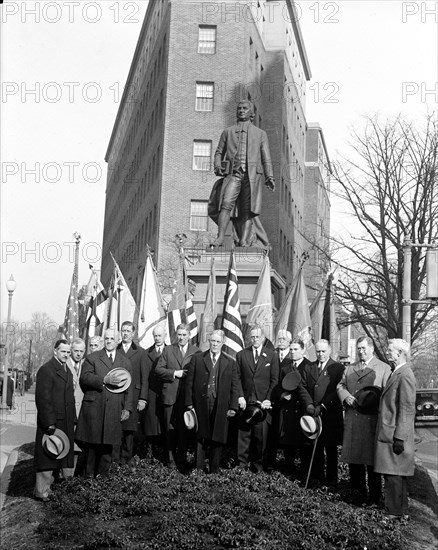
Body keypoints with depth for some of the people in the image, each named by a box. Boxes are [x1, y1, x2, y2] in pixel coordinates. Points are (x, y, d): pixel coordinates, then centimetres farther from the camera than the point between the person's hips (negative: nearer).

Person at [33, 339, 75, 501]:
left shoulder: (67, 371, 17)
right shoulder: (46, 370, -11)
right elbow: (42, 398, -16)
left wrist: (73, 419, 13)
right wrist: (49, 423, -19)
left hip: (66, 423, 8)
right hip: (51, 423, -8)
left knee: (64, 456, 11)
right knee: (47, 457, -2)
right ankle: (42, 492, 5)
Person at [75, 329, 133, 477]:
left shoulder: (125, 362, 15)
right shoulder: (92, 358, 7)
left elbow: (129, 387, 14)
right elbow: (84, 378, -6)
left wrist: (127, 408, 5)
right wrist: (104, 380, -17)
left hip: (114, 409, 2)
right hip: (94, 407, -2)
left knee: (109, 443, -1)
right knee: (92, 443, 3)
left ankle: (102, 474, 8)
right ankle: (89, 475, 13)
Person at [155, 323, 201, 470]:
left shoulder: (196, 352, 5)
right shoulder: (168, 350, 9)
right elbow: (158, 369, 2)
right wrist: (174, 373, -9)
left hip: (188, 396, -1)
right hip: (170, 395, 1)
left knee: (184, 429, 3)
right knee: (170, 429, 6)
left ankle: (182, 460, 12)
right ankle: (170, 458, 16)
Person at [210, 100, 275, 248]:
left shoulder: (260, 133, 19)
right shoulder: (228, 132, 20)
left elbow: (266, 158, 13)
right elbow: (219, 152, 21)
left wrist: (269, 177, 0)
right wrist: (217, 165, -1)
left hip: (252, 175, 0)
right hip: (233, 174, 0)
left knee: (247, 209, -8)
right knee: (226, 203, -19)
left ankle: (244, 242, -11)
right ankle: (220, 238, -24)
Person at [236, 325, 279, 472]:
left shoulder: (272, 356, 5)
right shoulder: (241, 355, 8)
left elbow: (274, 380, 2)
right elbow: (237, 378, 7)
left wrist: (268, 399, -6)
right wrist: (240, 396, -4)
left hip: (263, 402, -1)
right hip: (245, 401, 1)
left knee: (261, 435, 2)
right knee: (243, 434, 1)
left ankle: (258, 464, 14)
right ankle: (242, 464, 11)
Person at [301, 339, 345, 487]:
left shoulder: (338, 368, -1)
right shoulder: (308, 367, 13)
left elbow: (337, 391, -8)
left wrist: (322, 406, -15)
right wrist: (308, 405, -8)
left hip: (330, 414, -3)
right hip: (312, 413, 4)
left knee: (330, 448, 3)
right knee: (314, 446, 6)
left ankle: (331, 479, 10)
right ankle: (317, 476, 17)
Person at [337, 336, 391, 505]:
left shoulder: (384, 368, 1)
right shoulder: (349, 368, 18)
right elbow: (340, 386, 15)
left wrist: (371, 401, -18)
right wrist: (346, 396, -6)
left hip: (372, 420, -5)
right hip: (352, 419, 5)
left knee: (372, 458, 1)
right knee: (353, 457, 9)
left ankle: (374, 496, 12)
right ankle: (358, 493, 22)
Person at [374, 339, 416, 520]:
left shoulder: (405, 375, -17)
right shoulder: (396, 373, 14)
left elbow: (407, 410, -20)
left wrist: (399, 438, -21)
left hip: (395, 436, -10)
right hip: (389, 433, 10)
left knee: (394, 476, -2)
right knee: (393, 475, 15)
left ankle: (397, 513, 7)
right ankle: (399, 511, 24)